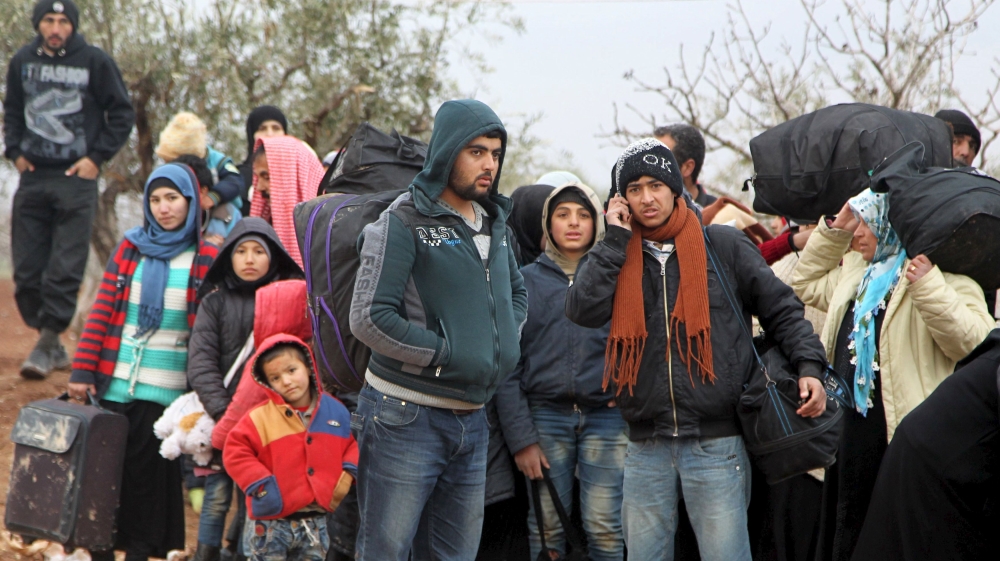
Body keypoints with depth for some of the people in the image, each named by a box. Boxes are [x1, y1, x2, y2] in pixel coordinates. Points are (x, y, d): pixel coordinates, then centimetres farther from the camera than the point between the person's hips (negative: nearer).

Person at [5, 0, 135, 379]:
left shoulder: (95, 62, -2)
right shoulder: (23, 61, 8)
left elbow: (122, 114, 3)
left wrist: (97, 157, -4)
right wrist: (15, 150, 9)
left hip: (76, 178, -4)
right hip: (32, 177, 4)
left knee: (65, 268, -10)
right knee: (27, 269, 3)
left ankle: (46, 345, -7)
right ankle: (53, 346, 12)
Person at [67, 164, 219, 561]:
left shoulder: (206, 260, 0)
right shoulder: (130, 248, 7)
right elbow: (101, 312, 5)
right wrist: (82, 371, -1)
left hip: (163, 391, -2)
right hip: (112, 384, 3)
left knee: (148, 475, 2)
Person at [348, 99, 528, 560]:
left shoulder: (494, 224, 12)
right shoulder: (403, 222, -10)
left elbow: (517, 293, 27)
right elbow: (368, 318, -16)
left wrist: (505, 342, 7)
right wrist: (447, 354, -15)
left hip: (471, 421, 7)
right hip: (406, 418, -7)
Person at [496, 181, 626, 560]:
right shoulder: (525, 280, 8)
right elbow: (506, 364, 3)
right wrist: (520, 437, -4)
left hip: (606, 416, 0)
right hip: (546, 415, 0)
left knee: (604, 529, -6)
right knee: (546, 529, -1)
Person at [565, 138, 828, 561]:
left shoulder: (723, 246, 2)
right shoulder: (618, 256, 10)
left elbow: (781, 308, 6)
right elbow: (583, 309, -8)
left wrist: (809, 365, -9)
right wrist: (616, 239, -4)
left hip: (716, 442, -3)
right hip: (647, 448, 3)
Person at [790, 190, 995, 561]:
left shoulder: (943, 276, -11)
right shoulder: (857, 271, 17)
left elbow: (972, 339, -24)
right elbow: (805, 285, 30)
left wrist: (928, 287, -36)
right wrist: (835, 230, 18)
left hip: (900, 434, -9)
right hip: (850, 429, 9)